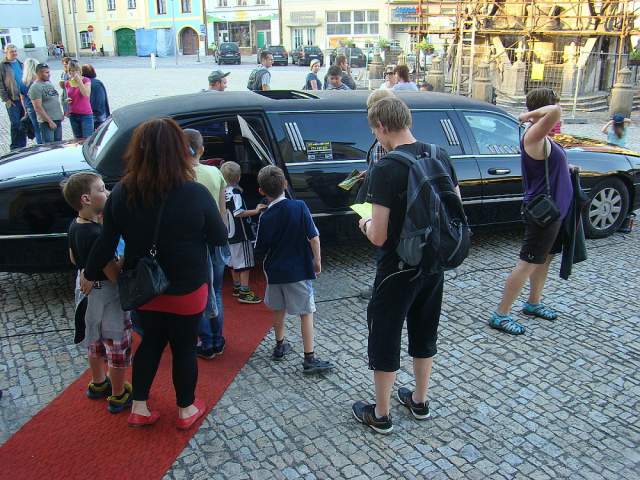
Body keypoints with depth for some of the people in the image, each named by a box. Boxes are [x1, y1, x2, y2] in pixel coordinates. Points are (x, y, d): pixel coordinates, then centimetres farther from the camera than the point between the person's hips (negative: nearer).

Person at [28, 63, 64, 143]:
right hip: (47, 122, -8)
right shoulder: (35, 87, -12)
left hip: (58, 120, 8)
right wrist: (49, 121, -19)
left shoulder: (49, 83, 15)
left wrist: (61, 114, 16)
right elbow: (38, 108, -17)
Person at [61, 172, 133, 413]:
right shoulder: (97, 234, -29)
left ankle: (98, 384, 43)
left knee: (96, 340, 25)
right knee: (118, 345, 6)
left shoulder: (74, 226, -1)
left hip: (87, 289, 9)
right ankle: (118, 396, 20)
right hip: (106, 294, -9)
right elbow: (114, 275, -28)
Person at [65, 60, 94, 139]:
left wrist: (79, 80, -18)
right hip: (73, 115, 5)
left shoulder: (86, 80, -3)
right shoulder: (67, 83, 10)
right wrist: (68, 100, 0)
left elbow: (86, 94, -19)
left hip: (86, 115, -5)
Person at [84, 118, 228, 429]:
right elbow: (220, 238, -10)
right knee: (184, 347, 17)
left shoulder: (121, 193, -13)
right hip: (185, 292, -3)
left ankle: (139, 408, 33)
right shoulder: (195, 194, -23)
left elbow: (106, 244, -6)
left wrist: (89, 275, 10)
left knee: (151, 341, 25)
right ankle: (186, 410, 35)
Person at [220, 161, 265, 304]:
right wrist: (255, 211, -29)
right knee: (245, 263, -3)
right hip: (242, 234, -9)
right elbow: (238, 213, -26)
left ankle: (237, 287, 30)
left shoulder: (223, 192, 6)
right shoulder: (235, 192, -18)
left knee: (234, 262, 18)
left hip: (230, 234, 9)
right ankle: (244, 292, -3)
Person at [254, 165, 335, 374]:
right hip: (299, 270, -3)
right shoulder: (299, 206, -12)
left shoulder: (265, 217, -7)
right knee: (306, 312, 2)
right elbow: (314, 237, -13)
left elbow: (260, 249, 0)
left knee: (278, 309, 20)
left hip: (275, 271, 3)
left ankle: (280, 346, 34)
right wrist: (317, 260, 0)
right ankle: (309, 359, 1)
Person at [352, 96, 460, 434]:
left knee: (384, 338, 10)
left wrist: (366, 224, -1)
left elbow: (379, 237, -22)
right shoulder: (440, 156, -2)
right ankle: (419, 401, 39)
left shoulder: (386, 169, -22)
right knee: (424, 332, 22)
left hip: (398, 269, -6)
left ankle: (381, 415, 25)